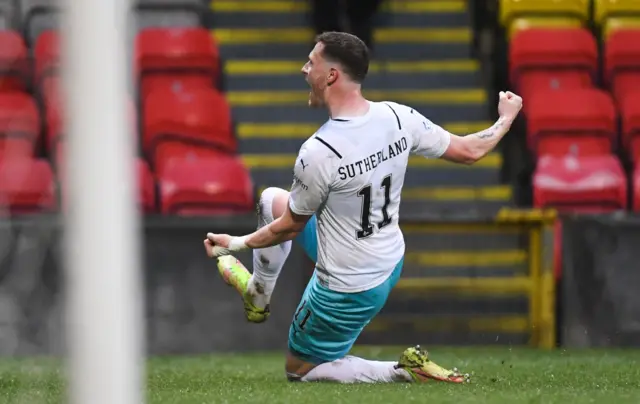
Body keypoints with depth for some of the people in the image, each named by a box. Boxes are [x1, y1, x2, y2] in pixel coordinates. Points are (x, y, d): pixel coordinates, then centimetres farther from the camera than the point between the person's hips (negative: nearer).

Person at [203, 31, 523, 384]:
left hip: (347, 291, -7)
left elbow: (291, 226, -15)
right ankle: (258, 295, 41)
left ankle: (405, 371, 1)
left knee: (300, 369, 17)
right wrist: (506, 119, 17)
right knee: (272, 199, 20)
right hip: (389, 263, 7)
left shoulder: (318, 153, -32)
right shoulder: (398, 117, -16)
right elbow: (470, 151, -4)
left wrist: (237, 243, 3)